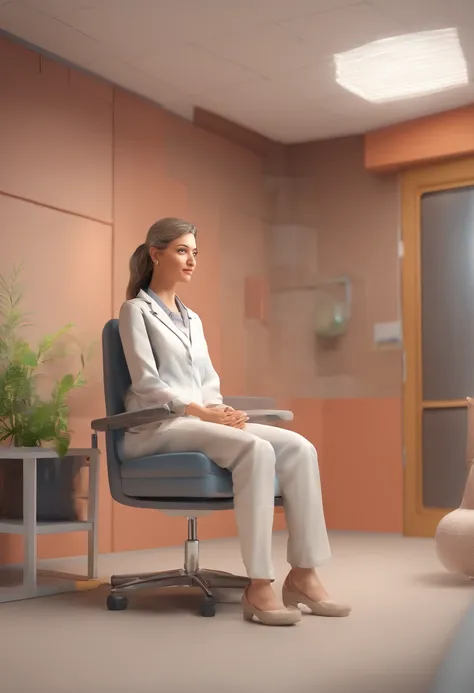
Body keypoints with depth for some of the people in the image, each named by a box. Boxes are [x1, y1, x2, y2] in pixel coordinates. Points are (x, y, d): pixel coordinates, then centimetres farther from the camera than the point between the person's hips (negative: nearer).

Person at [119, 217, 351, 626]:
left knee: (298, 448, -17)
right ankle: (259, 587, -34)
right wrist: (203, 412, -20)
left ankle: (303, 574, -19)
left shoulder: (192, 319, 24)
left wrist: (219, 410, -5)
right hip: (157, 428, -7)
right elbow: (147, 382, -10)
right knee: (256, 449, -33)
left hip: (200, 422, 7)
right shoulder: (136, 310, 2)